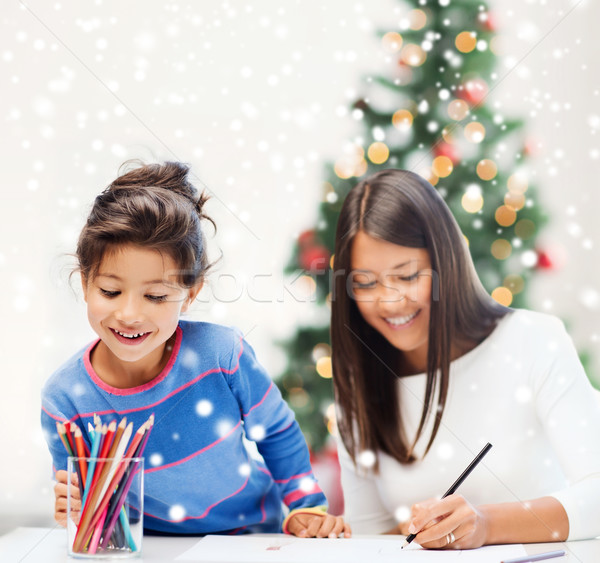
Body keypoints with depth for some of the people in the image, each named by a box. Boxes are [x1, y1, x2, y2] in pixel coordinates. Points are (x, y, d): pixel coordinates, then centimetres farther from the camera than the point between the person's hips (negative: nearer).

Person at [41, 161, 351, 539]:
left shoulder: (222, 354, -15)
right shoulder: (65, 400, -14)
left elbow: (277, 434, 3)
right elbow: (79, 496, -1)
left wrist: (306, 507, 1)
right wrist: (82, 516, -22)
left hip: (254, 537, -2)